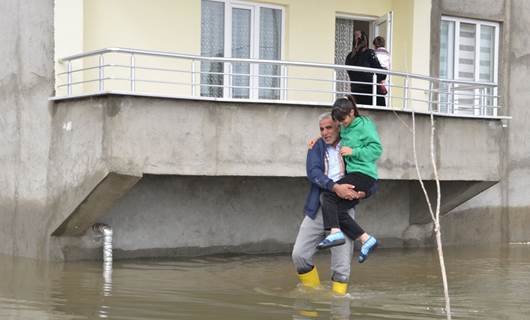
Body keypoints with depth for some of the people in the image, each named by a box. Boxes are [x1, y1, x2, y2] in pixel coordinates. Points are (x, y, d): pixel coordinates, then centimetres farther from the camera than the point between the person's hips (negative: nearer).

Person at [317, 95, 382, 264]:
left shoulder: (365, 125, -6)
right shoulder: (345, 128, 16)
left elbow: (376, 149, -11)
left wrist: (353, 152, -16)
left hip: (364, 174, -9)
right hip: (352, 173, 9)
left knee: (329, 195, -19)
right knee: (338, 210, 0)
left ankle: (336, 233, -27)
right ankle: (366, 240, 5)